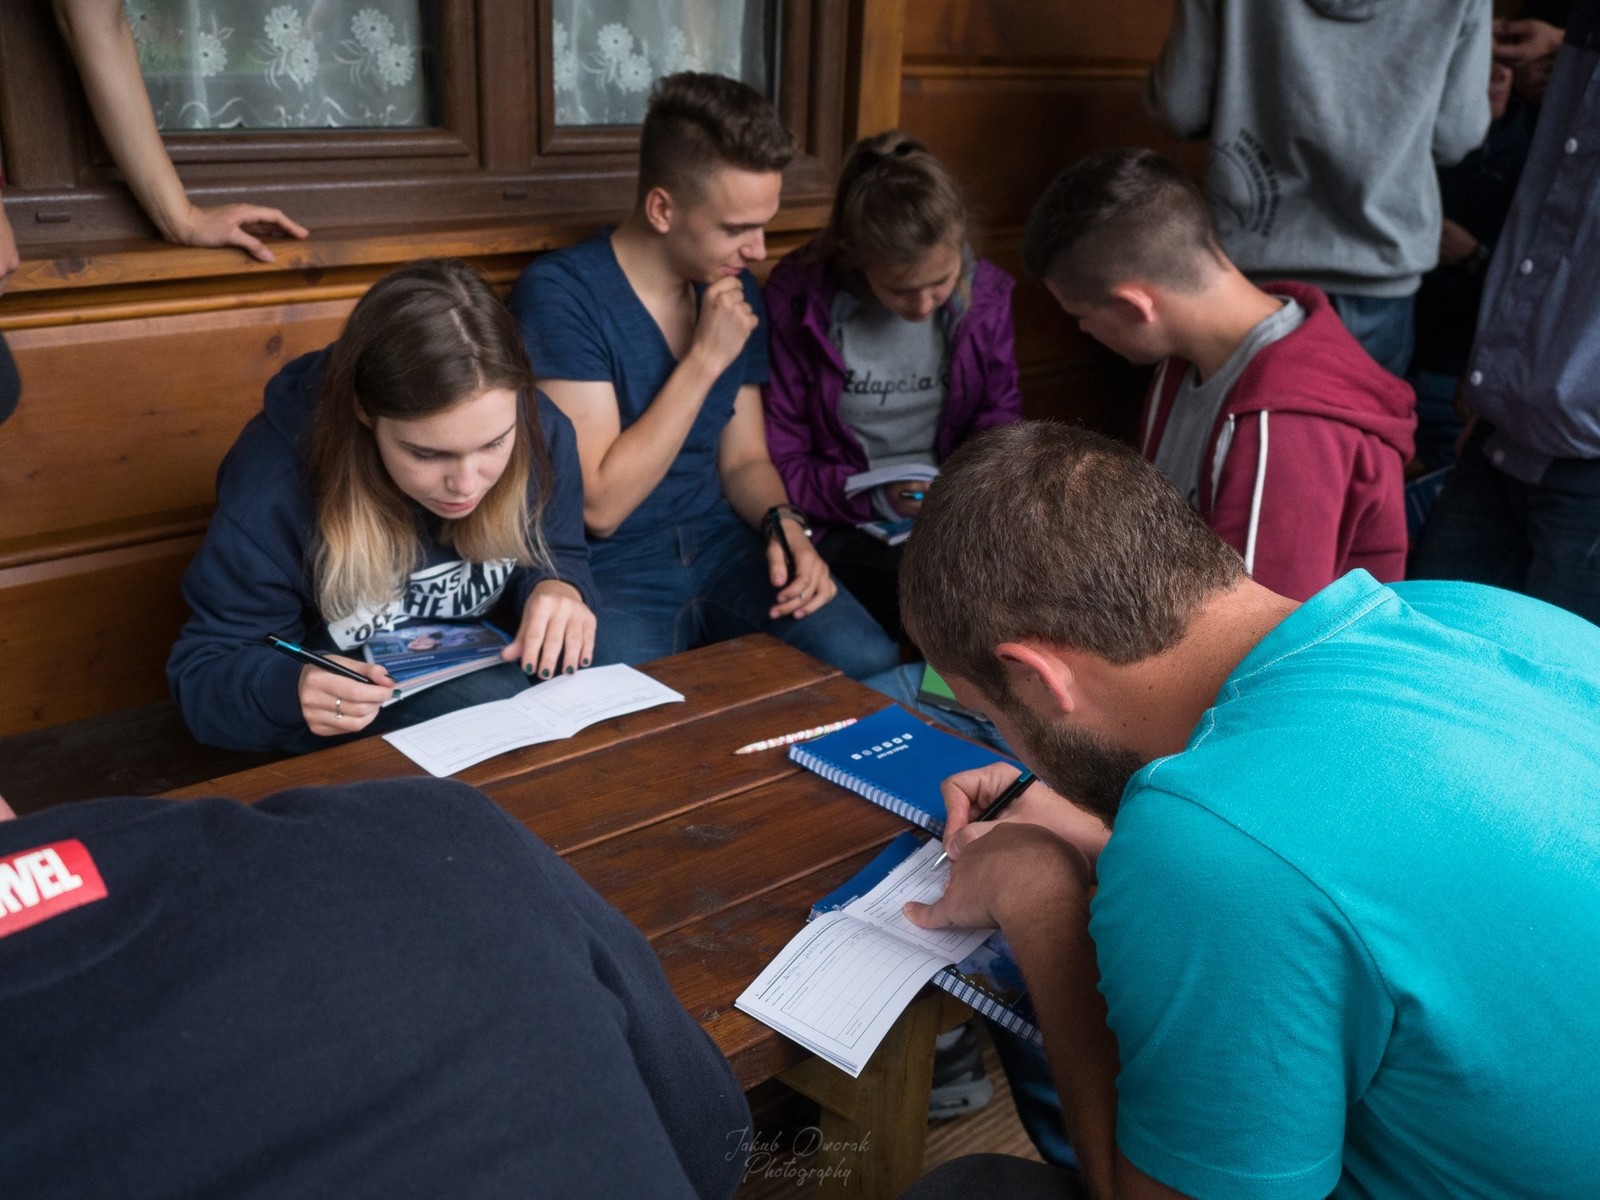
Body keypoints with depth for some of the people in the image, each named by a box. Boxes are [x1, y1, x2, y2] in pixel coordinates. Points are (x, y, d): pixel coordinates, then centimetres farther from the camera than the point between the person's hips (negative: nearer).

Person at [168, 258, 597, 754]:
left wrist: (559, 589, -23)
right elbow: (202, 676, -16)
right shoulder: (273, 488, -25)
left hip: (485, 676, 4)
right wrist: (290, 691, -40)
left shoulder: (541, 434, -17)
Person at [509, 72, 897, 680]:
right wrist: (705, 359, -19)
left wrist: (783, 523, -9)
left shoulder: (737, 290, 6)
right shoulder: (560, 293, -15)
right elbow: (599, 505, -18)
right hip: (609, 568, -5)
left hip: (721, 547, 6)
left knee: (869, 662, -18)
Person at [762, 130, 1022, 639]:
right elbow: (779, 463, -3)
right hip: (842, 530, -4)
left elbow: (1000, 420, 13)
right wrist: (875, 498, -18)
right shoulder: (798, 300, -8)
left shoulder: (985, 294, 1)